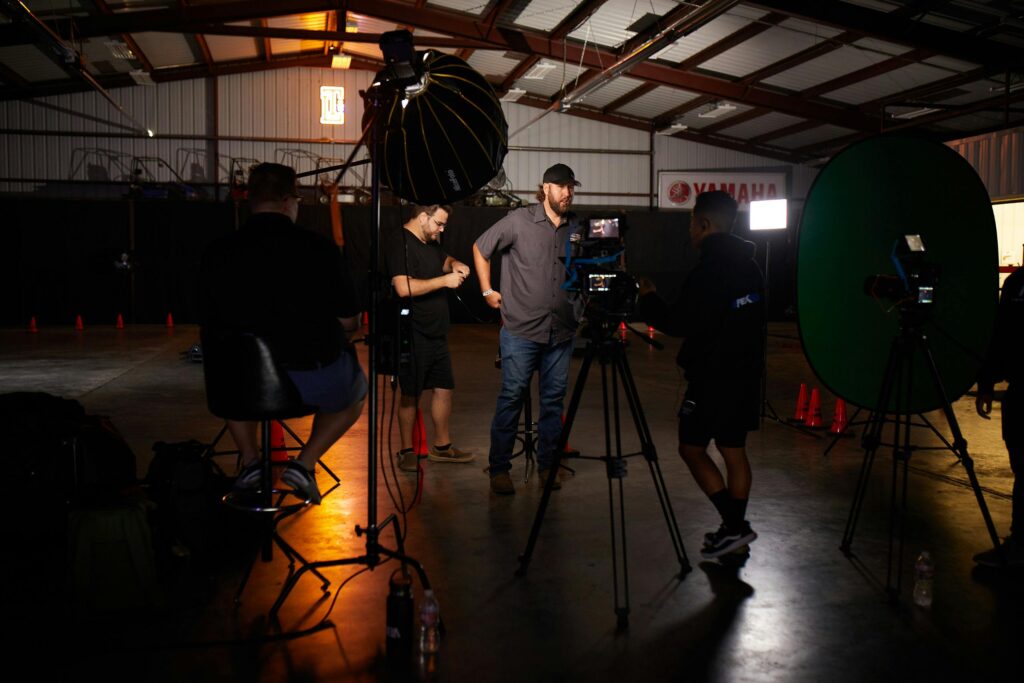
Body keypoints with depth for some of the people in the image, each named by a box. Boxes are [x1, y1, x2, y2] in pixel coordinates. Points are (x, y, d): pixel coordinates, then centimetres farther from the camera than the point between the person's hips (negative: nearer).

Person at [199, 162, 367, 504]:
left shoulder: (217, 252, -6)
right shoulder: (319, 248, -11)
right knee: (356, 391, 33)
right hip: (317, 381, -2)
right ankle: (305, 463, 14)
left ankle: (249, 460, 25)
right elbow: (349, 308, 2)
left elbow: (208, 321, 6)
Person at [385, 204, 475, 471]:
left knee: (443, 388, 12)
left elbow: (443, 259, 33)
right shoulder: (401, 245, -16)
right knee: (410, 394, 2)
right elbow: (403, 288, -28)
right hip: (414, 336, -9)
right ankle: (406, 451, 14)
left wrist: (454, 265, 9)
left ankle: (442, 446, 24)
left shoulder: (431, 243, 13)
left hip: (436, 333, 9)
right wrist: (444, 280, -22)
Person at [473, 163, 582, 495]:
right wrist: (488, 291, 4)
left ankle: (548, 465, 19)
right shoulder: (519, 221, -4)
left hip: (561, 332, 4)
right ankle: (498, 469, 7)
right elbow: (480, 248, 6)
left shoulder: (576, 228, 8)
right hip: (521, 331, -4)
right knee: (512, 397, -2)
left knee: (553, 399, 8)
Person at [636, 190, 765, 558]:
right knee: (733, 449, 13)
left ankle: (734, 525, -3)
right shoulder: (750, 267, 9)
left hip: (712, 377, -8)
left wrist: (648, 298, -4)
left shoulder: (707, 271, -18)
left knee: (692, 448, 3)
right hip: (746, 373, 8)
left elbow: (678, 324, -19)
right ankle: (734, 528, 18)